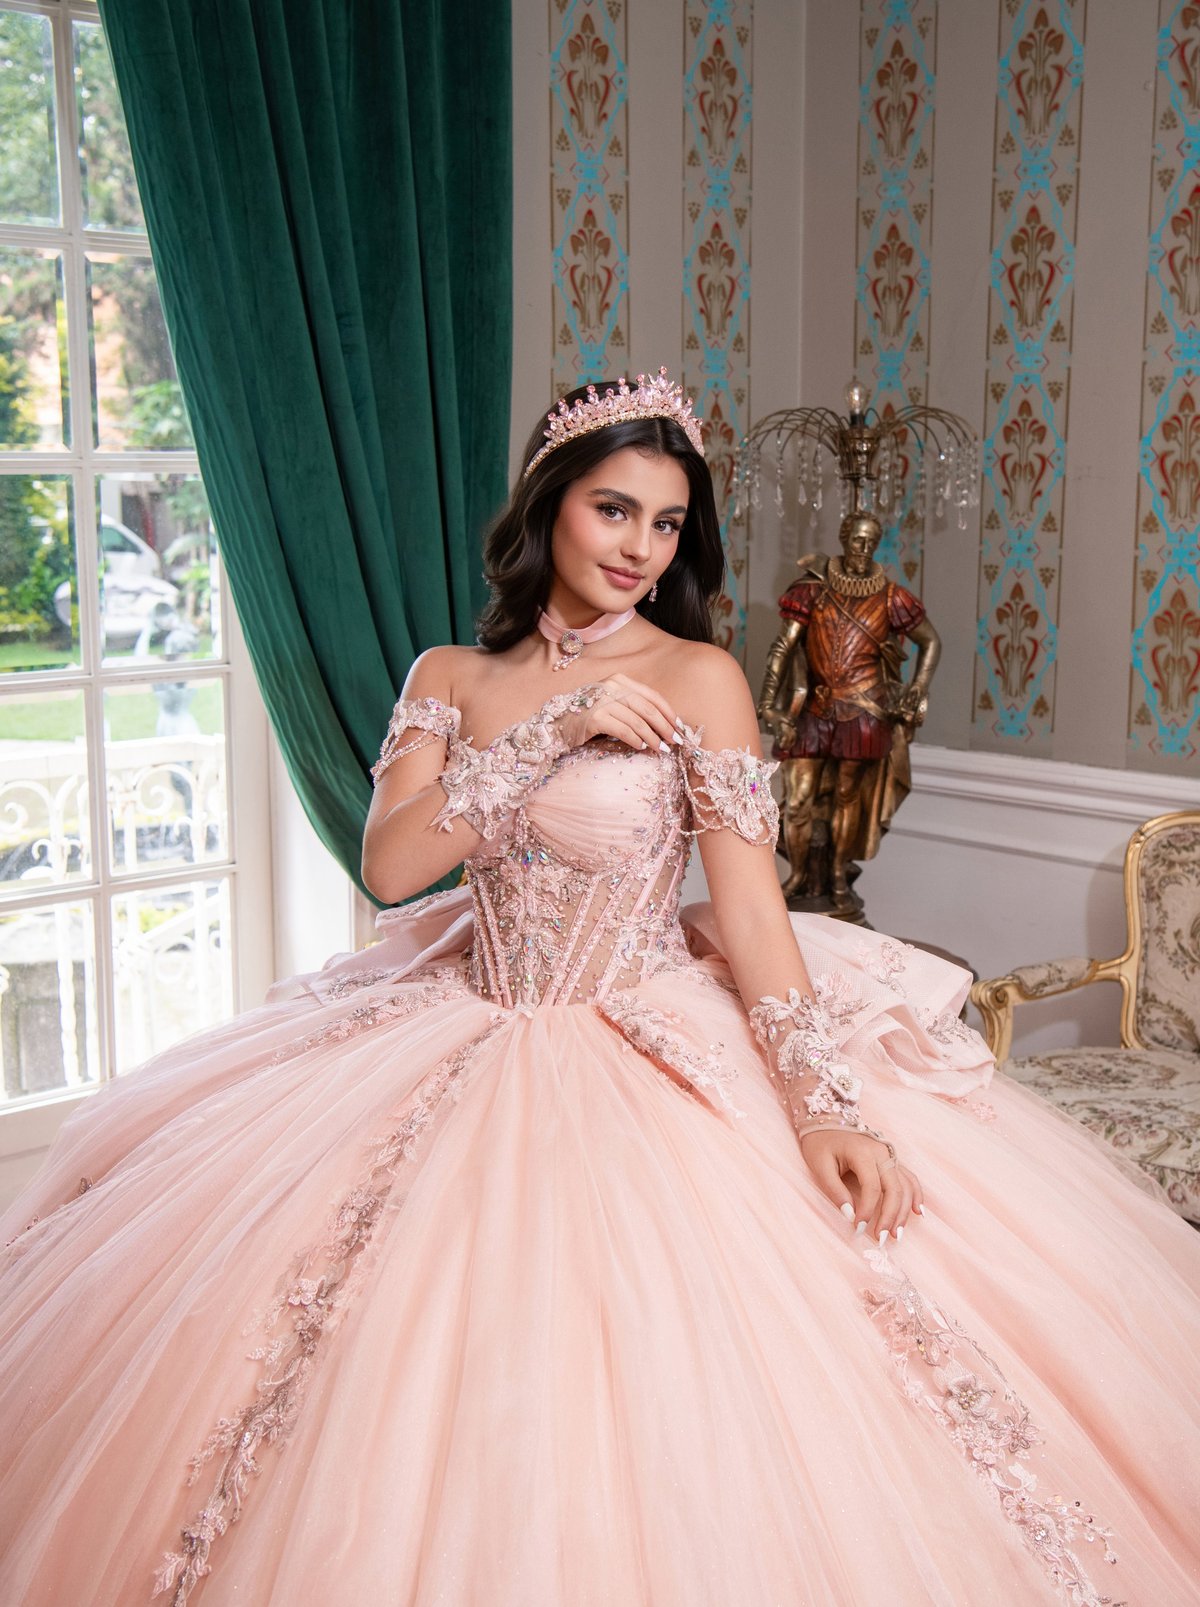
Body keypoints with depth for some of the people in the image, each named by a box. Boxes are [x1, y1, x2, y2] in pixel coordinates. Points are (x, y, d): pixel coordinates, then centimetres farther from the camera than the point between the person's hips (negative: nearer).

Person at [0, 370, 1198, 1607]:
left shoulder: (696, 677, -6)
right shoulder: (450, 678, 4)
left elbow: (749, 901, -11)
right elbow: (387, 866, -10)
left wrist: (823, 1103, -23)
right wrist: (557, 731, -17)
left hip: (660, 1051, -3)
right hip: (475, 1036, 3)